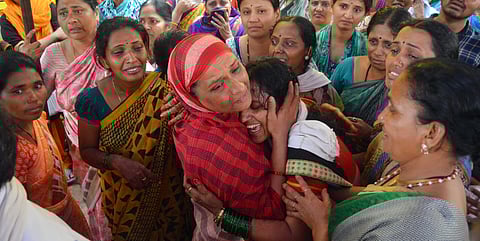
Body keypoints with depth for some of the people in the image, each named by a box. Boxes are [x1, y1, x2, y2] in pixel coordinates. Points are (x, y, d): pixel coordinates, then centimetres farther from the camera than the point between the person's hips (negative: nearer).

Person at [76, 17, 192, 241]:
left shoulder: (164, 90, -20)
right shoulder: (91, 100, -18)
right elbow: (87, 150, -6)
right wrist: (116, 161, -25)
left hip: (167, 192, 0)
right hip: (122, 196, 0)